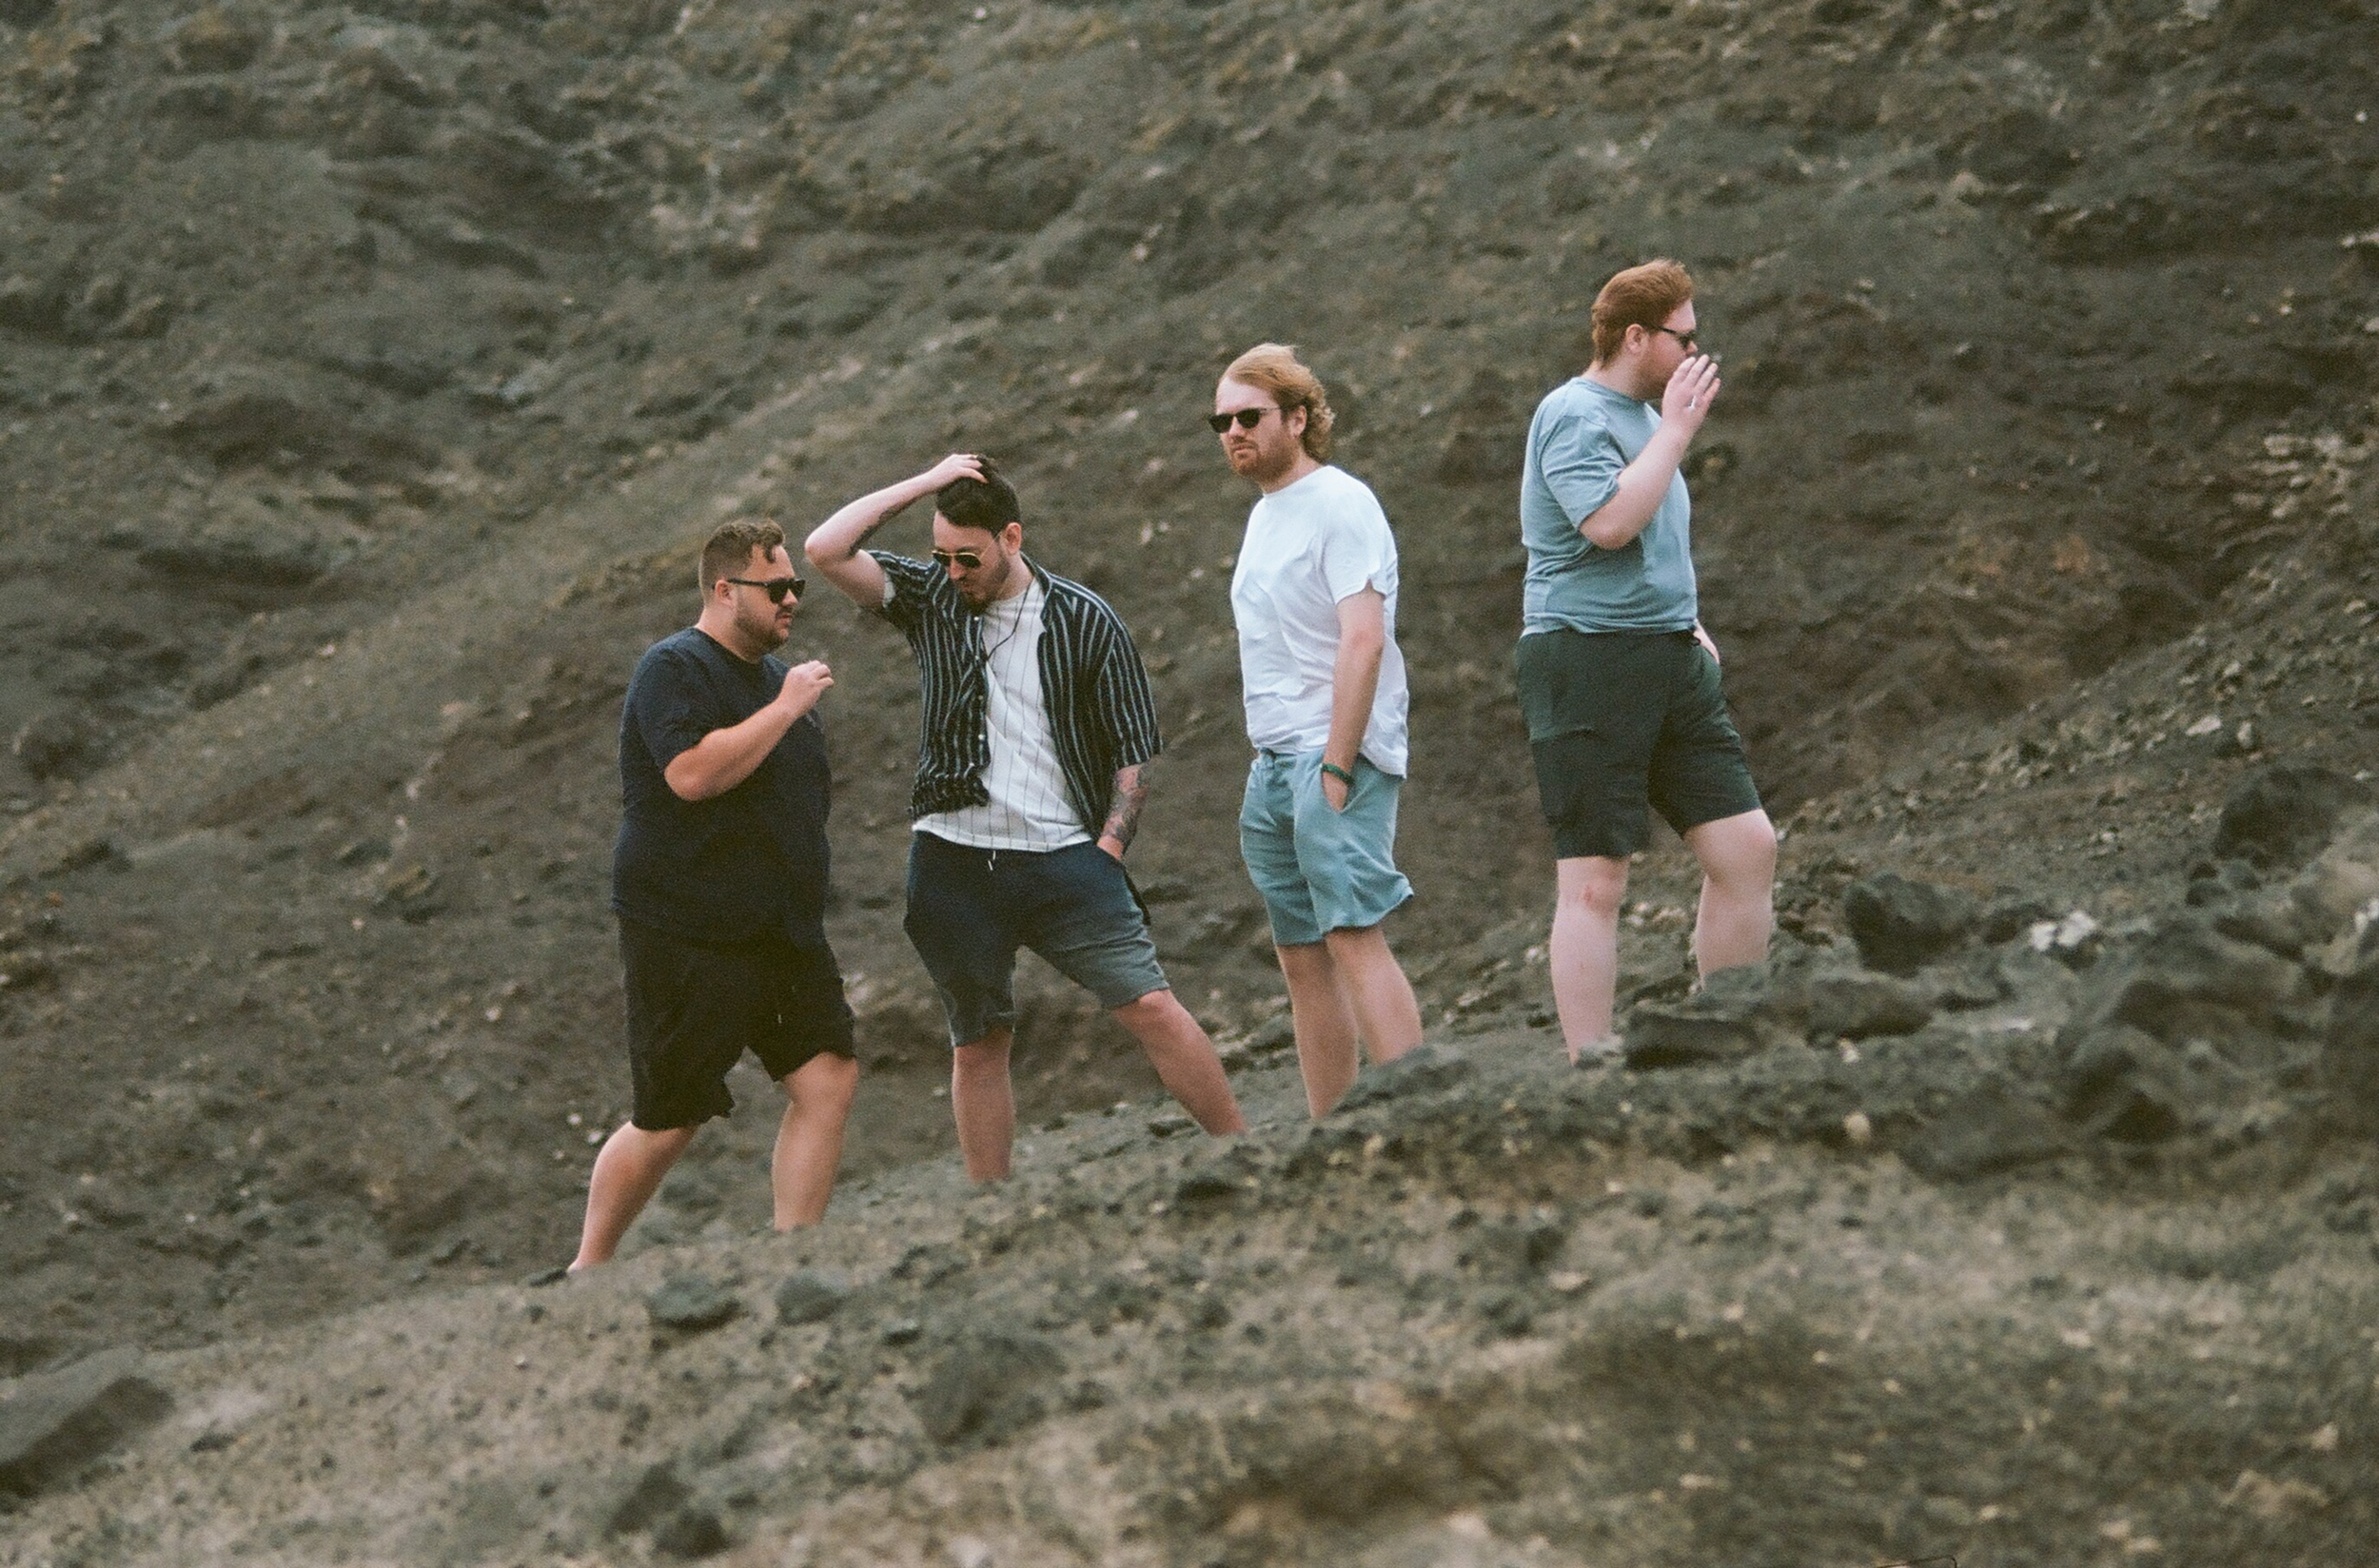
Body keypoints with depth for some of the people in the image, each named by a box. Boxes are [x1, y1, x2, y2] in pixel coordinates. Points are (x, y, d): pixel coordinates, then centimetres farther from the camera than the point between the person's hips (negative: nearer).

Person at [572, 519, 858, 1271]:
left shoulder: (773, 675, 17)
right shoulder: (675, 668, -10)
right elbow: (693, 773, -27)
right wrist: (785, 709, -20)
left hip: (783, 932, 8)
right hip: (689, 940, -8)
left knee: (827, 1078, -7)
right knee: (668, 1121, -2)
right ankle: (586, 1271, 14)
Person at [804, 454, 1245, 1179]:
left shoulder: (1085, 622, 0)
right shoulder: (930, 597, 5)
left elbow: (1134, 748, 3)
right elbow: (825, 551, -6)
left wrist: (1105, 855, -6)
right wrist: (923, 484, -6)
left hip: (1063, 860, -2)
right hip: (954, 866, 2)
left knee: (1152, 1007, -10)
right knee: (977, 1044, 7)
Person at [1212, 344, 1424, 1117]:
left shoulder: (1340, 504, -8)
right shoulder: (1264, 515, 19)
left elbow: (1363, 641, -17)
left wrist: (1334, 767, -21)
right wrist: (1272, 771, 14)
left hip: (1335, 756, -9)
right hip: (1273, 764, 9)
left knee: (1352, 934, -18)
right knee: (1302, 957, 7)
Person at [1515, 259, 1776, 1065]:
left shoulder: (1646, 414, 19)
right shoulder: (1574, 415, -10)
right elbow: (1609, 521, -26)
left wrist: (1688, 624, 18)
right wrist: (1677, 429, -17)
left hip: (1670, 664, 9)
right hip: (1588, 659, -9)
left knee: (1747, 847, 3)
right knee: (1594, 881, -7)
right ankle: (1591, 1068, -4)